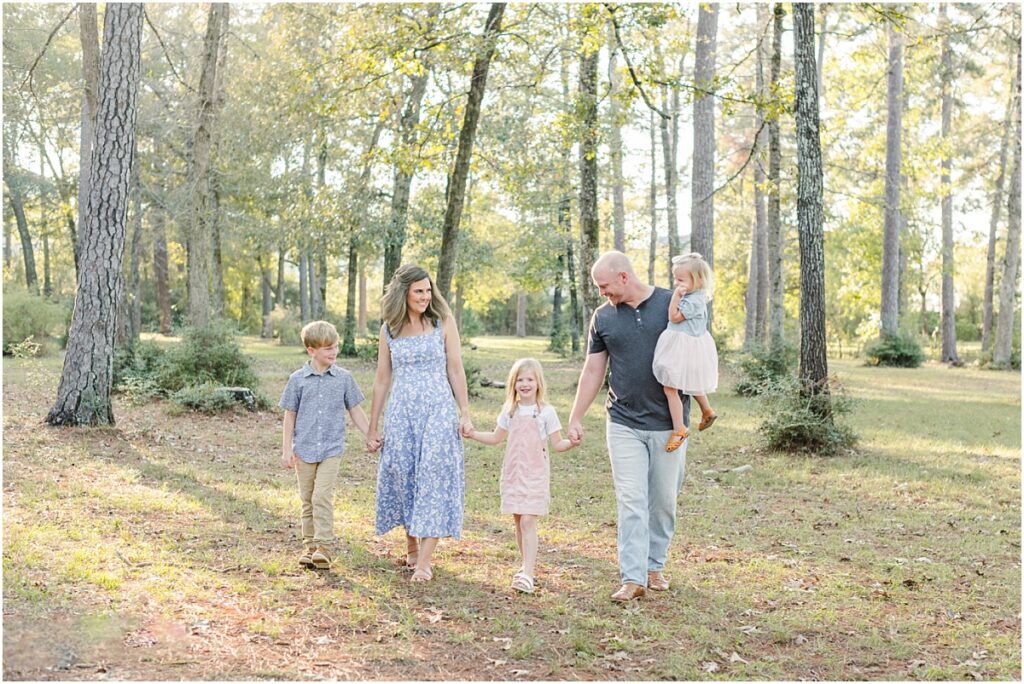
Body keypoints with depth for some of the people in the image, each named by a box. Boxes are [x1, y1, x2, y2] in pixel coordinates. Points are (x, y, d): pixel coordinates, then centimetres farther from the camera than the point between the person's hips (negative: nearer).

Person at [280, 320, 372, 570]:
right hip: (304, 449, 1)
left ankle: (323, 547, -8)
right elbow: (290, 415, 4)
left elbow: (356, 412, 8)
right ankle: (309, 546, 19)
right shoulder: (298, 379, 0)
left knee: (323, 496, -12)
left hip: (332, 449, -1)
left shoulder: (344, 378, 1)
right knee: (307, 500, 9)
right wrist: (287, 450, 1)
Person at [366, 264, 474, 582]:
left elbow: (455, 370, 2)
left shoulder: (443, 321, 0)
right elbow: (382, 380, 10)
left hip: (438, 409, -2)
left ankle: (424, 560, -8)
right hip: (401, 411, 3)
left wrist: (464, 413, -5)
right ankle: (411, 545, 25)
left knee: (434, 475, -9)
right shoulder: (389, 329, 7)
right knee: (401, 473, 4)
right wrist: (373, 428, 10)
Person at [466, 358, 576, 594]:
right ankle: (527, 565, 26)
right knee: (518, 521, 9)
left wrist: (571, 442, -25)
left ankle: (527, 575, -17)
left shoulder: (546, 412, -4)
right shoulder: (509, 411, 9)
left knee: (528, 521, -13)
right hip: (513, 473, 5)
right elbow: (496, 438, 22)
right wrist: (471, 434, 13)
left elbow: (557, 445, -4)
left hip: (535, 475, -5)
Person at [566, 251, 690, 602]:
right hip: (624, 424, 1)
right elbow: (592, 371, 10)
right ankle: (633, 577, -4)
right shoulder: (603, 317, 5)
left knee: (663, 500, 9)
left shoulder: (672, 304, -2)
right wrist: (575, 419, 8)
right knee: (631, 501, -5)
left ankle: (655, 566, 25)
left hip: (669, 422, -1)